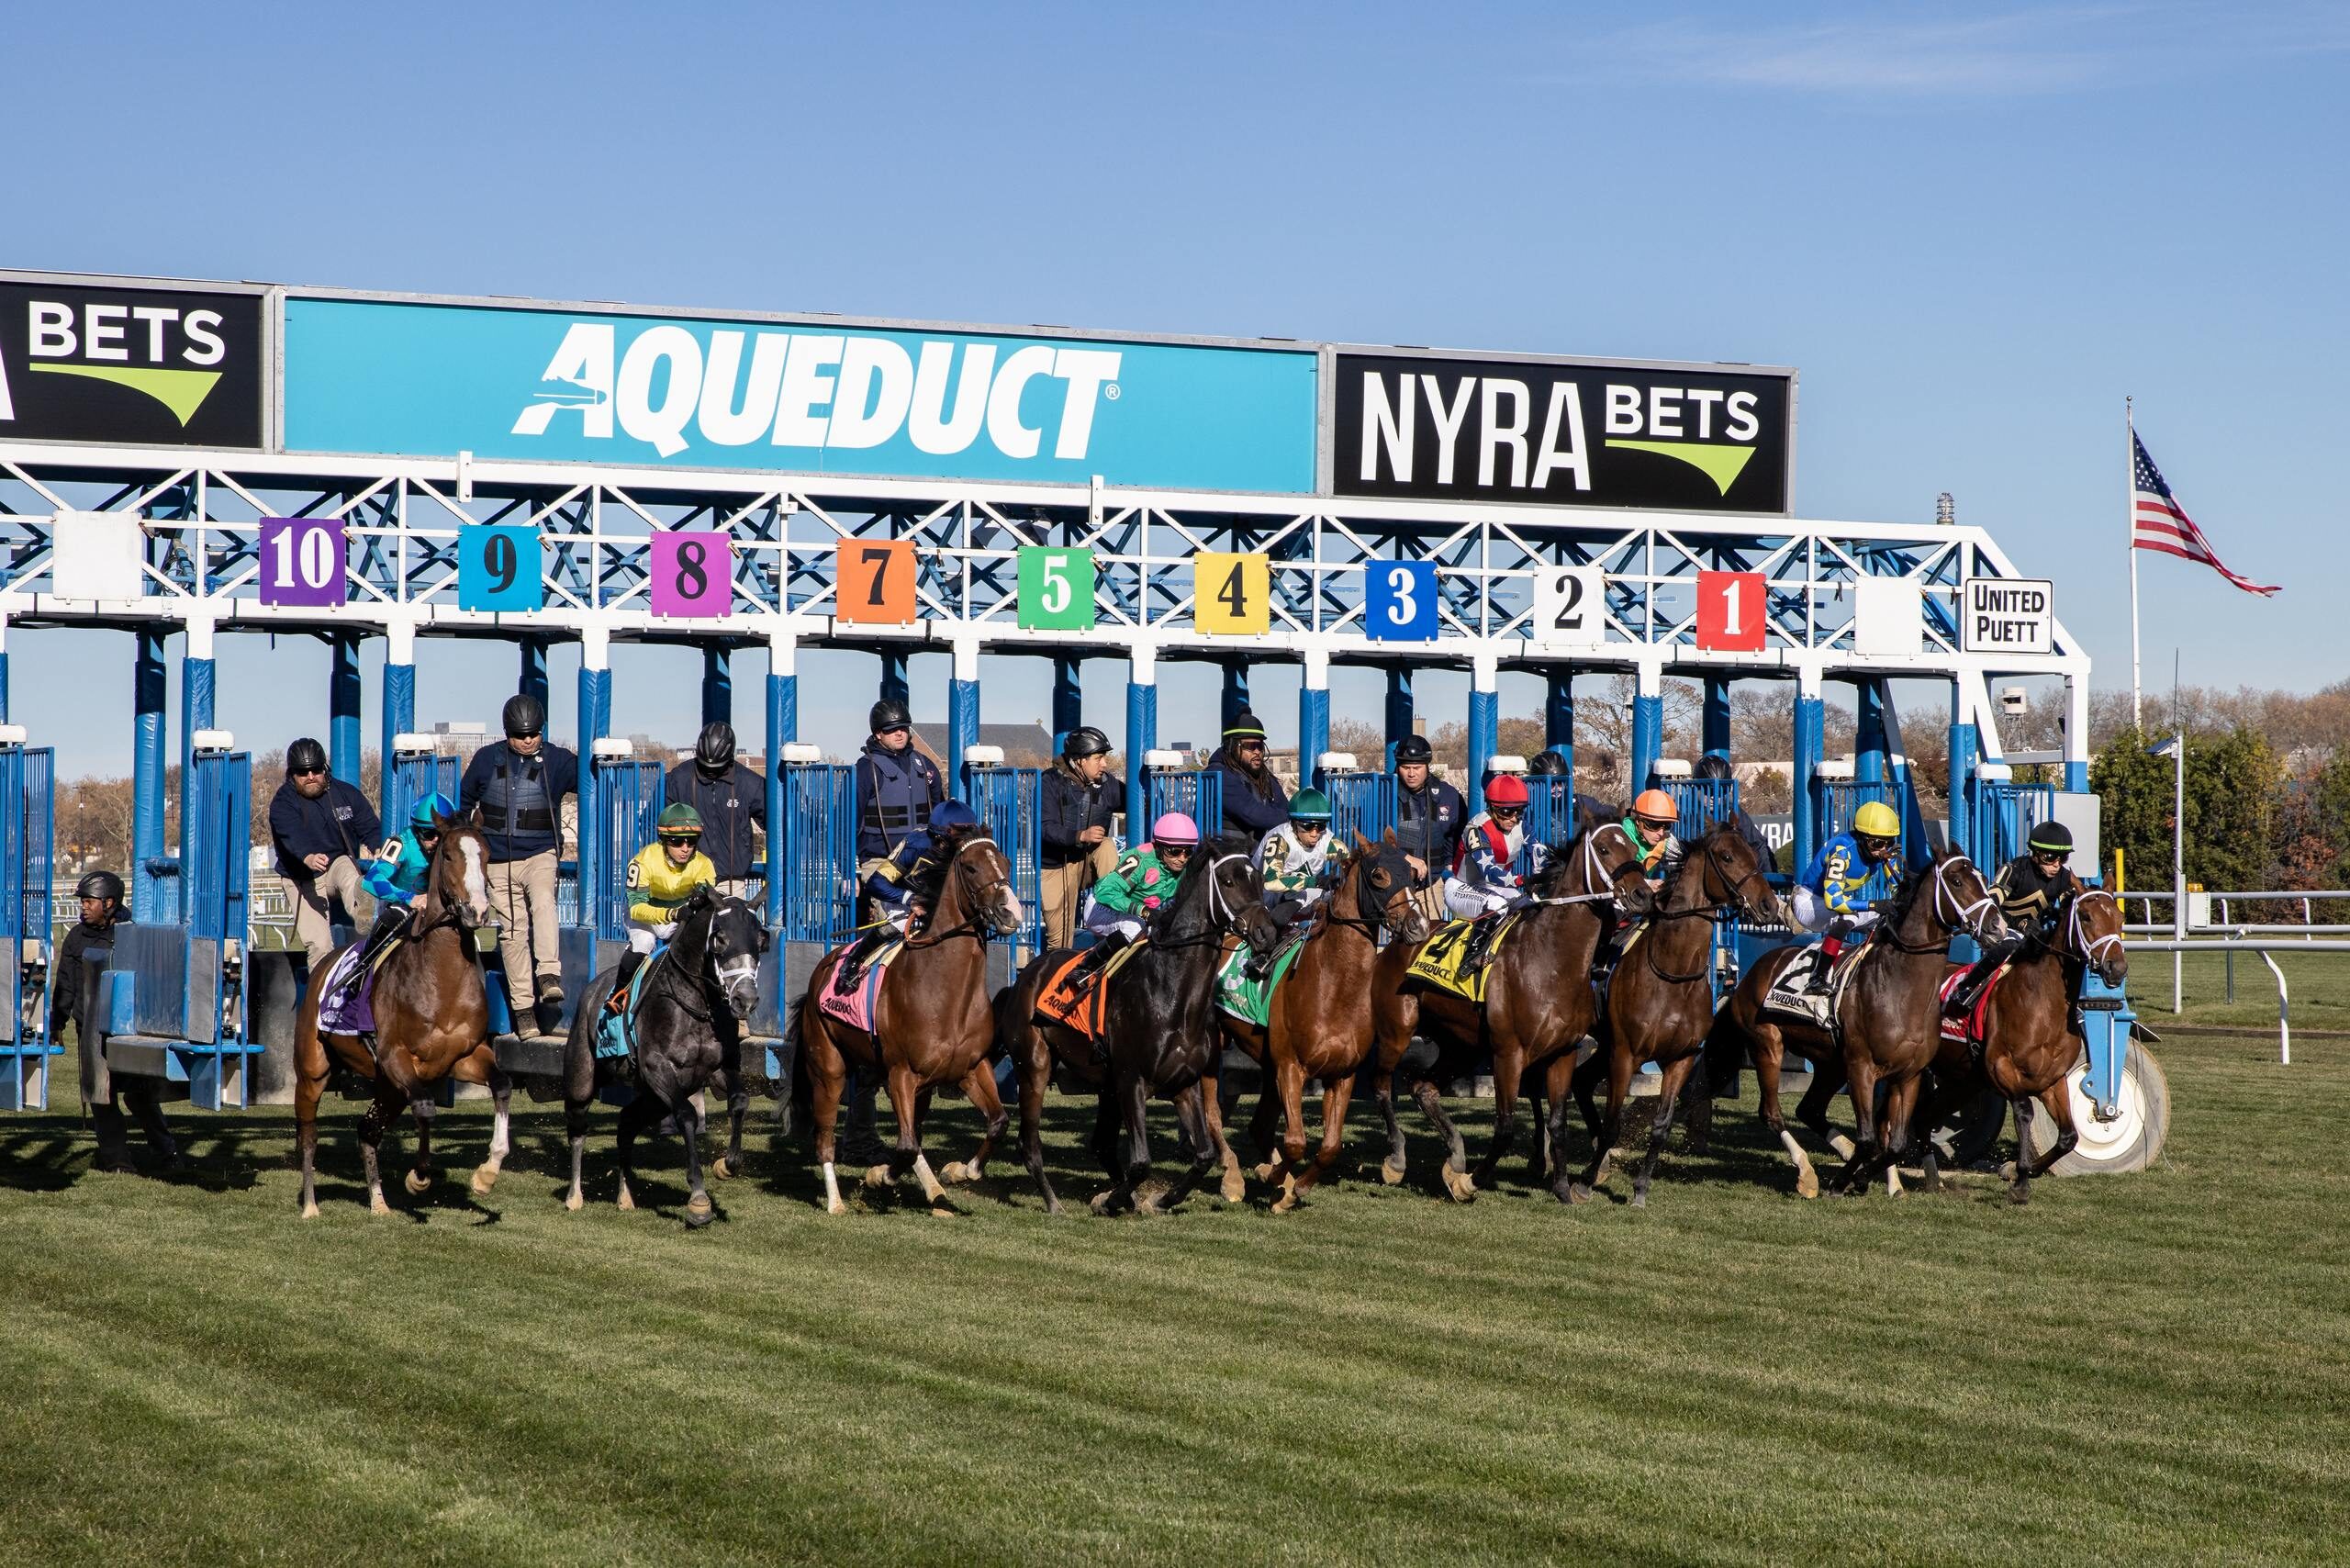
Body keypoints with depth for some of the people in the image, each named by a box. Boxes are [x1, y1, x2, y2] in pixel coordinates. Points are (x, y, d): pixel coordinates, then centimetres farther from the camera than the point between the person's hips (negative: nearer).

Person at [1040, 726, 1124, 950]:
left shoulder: (1107, 784, -2)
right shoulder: (1052, 782, -14)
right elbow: (1045, 828, -22)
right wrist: (1081, 835, -36)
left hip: (1090, 860, 3)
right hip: (1057, 867, -3)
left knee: (1107, 847, -29)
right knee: (1059, 940, -5)